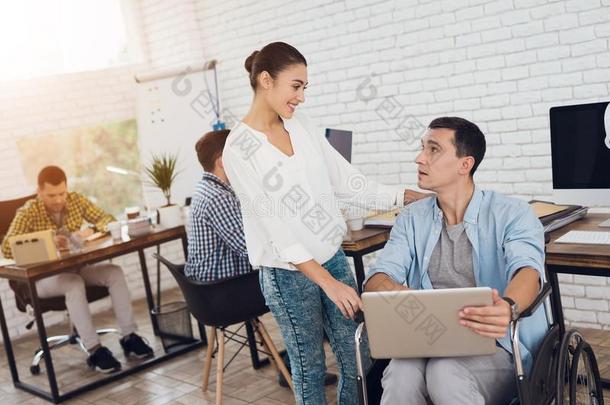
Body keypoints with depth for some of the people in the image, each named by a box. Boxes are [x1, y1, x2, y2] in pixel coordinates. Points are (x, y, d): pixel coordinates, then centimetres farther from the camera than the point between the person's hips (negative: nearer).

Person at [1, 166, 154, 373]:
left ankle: (129, 337, -17)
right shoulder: (28, 212, -13)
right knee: (74, 284, -36)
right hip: (44, 276, -4)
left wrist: (92, 230, -22)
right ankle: (94, 350, -32)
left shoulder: (76, 200, -1)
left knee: (115, 272, -20)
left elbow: (108, 219, 0)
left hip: (77, 266, 5)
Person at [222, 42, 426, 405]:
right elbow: (273, 225, -19)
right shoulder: (240, 149, -15)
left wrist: (408, 197, -1)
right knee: (310, 366, 9)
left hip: (333, 256, 6)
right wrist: (329, 283, -21)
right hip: (289, 273, -6)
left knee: (357, 356, 11)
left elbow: (346, 180, 7)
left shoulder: (302, 126, 5)